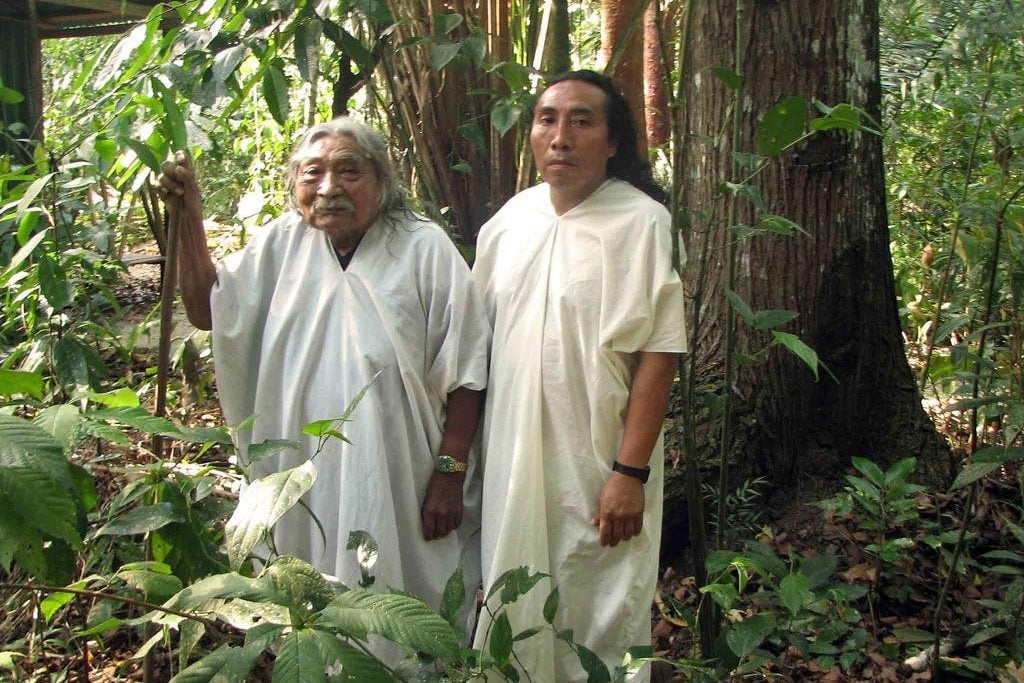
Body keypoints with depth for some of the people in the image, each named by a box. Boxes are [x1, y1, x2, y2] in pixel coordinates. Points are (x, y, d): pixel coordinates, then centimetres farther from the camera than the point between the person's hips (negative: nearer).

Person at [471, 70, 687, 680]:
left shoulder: (640, 222, -11)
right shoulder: (512, 218, 6)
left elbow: (658, 353, -14)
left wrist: (631, 473, -19)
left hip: (598, 469, -5)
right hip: (513, 465, 5)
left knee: (599, 626, 7)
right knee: (517, 614, 18)